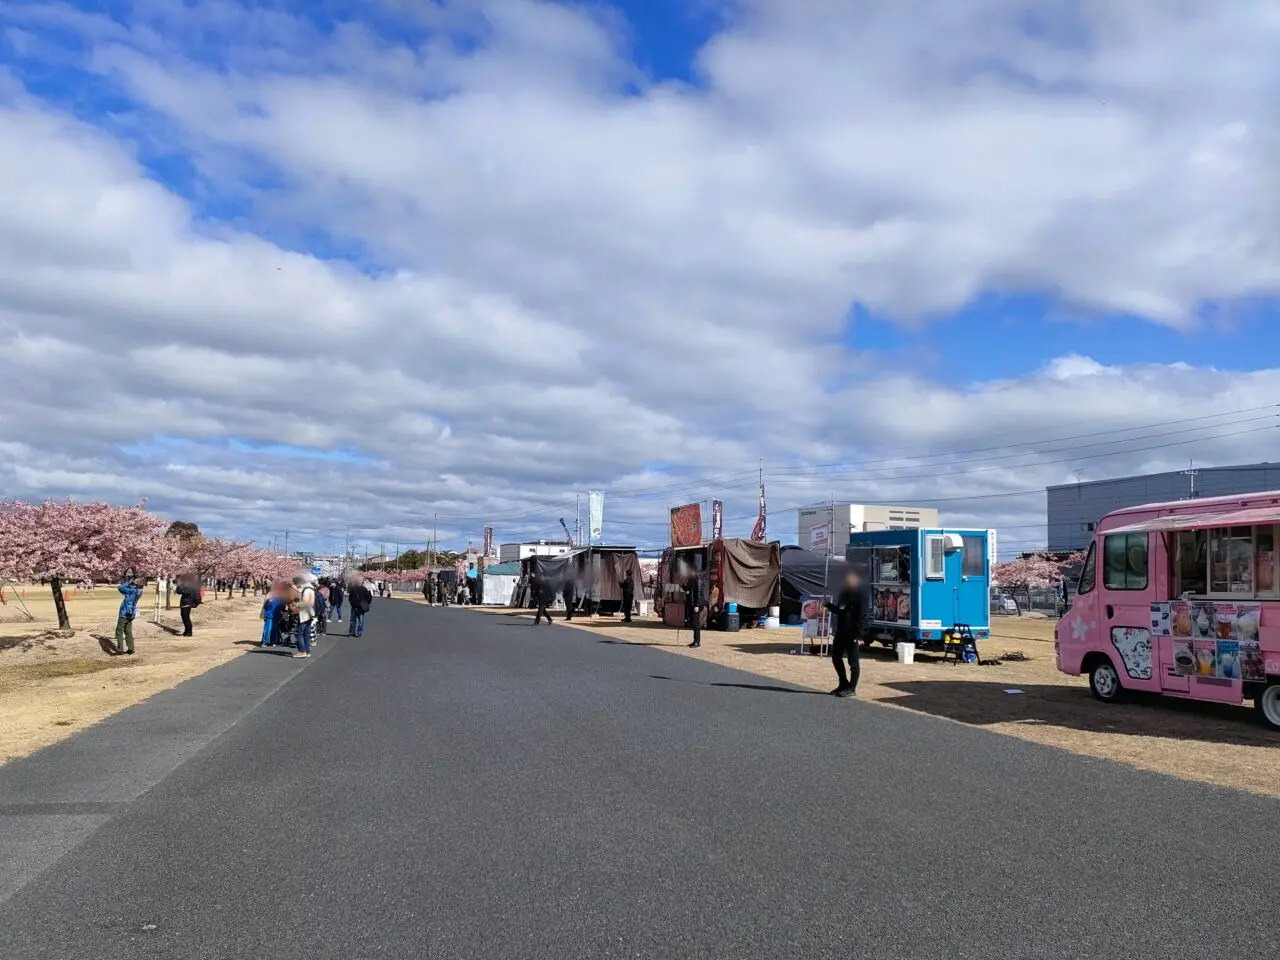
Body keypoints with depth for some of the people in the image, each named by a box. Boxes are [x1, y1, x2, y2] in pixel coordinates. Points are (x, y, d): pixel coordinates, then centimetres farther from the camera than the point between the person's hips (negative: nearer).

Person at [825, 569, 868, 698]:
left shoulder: (860, 594, -9)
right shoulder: (845, 592, 16)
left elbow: (861, 615, -16)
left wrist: (859, 634, -21)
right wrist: (828, 605, 8)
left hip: (851, 633, -9)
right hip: (841, 631, 9)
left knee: (853, 661, 0)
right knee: (836, 657, 15)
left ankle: (852, 688, 6)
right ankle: (844, 684, 27)